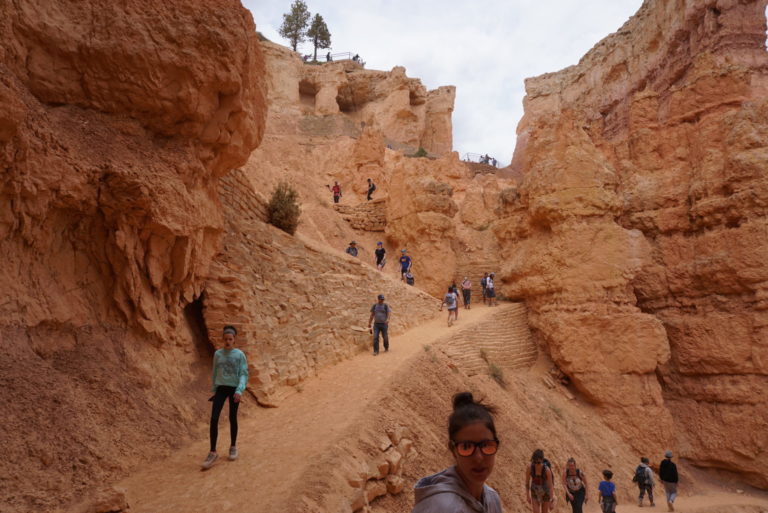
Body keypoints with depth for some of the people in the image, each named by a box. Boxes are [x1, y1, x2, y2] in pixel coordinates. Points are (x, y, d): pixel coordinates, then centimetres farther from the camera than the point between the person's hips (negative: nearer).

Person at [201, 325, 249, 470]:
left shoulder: (239, 355, -6)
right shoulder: (218, 354, 3)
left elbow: (244, 374, -10)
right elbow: (215, 373, 13)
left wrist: (239, 390, -23)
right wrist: (214, 390, 16)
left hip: (234, 389, -2)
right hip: (221, 389, 2)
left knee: (232, 418, 7)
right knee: (214, 418, -9)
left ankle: (233, 446, 28)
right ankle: (213, 452, -3)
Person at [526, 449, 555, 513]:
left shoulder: (547, 469, -29)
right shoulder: (529, 467, -24)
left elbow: (551, 485, -22)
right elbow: (527, 482, -11)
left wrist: (551, 501, -18)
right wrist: (528, 496, -4)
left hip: (545, 492, -1)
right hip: (535, 492, 1)